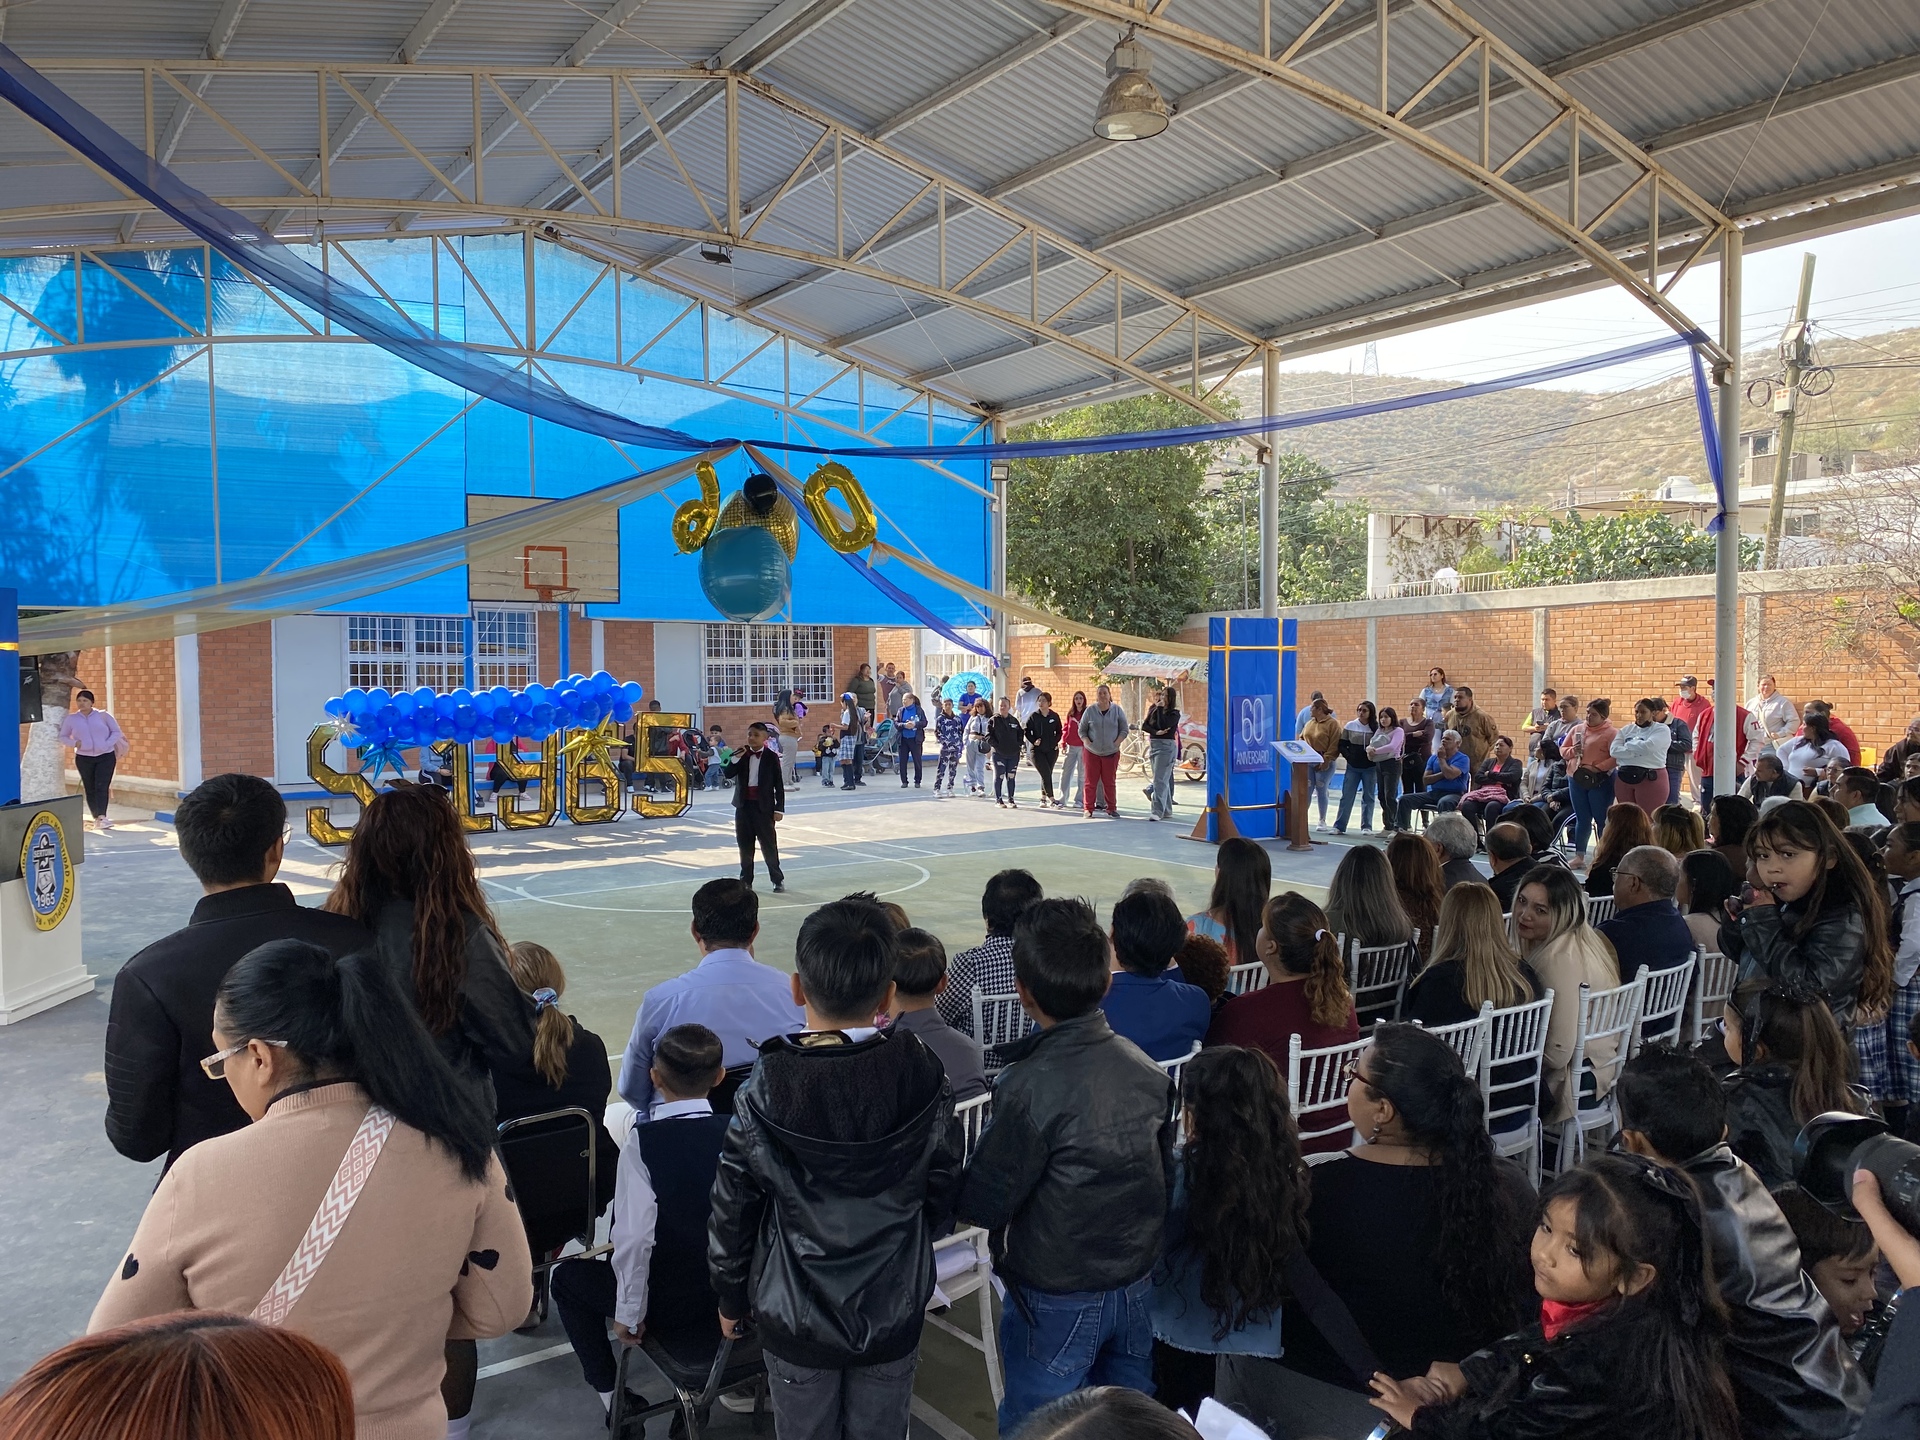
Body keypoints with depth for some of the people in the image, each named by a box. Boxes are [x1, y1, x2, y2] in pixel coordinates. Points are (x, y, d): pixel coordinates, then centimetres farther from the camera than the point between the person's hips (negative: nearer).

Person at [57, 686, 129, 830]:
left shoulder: (102, 715, -1)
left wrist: (107, 744, -12)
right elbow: (63, 737, 10)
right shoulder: (71, 719, 3)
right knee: (90, 789, 5)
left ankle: (102, 817, -23)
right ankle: (96, 818, 13)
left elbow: (116, 731, 3)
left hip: (106, 756, -2)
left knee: (102, 786, -14)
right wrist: (74, 743, -10)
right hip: (84, 758, 2)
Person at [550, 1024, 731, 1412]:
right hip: (739, 1300, 4)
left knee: (568, 1277, 18)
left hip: (675, 1314, -4)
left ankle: (611, 1394, 16)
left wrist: (628, 1314, -12)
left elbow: (635, 1237, -26)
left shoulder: (644, 1140, -21)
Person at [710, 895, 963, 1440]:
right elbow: (942, 1196, -6)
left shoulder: (762, 1098, -22)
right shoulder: (925, 1081, -19)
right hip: (894, 1313, 1)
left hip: (796, 1317, -1)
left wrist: (731, 1301, 7)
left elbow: (732, 1216, -11)